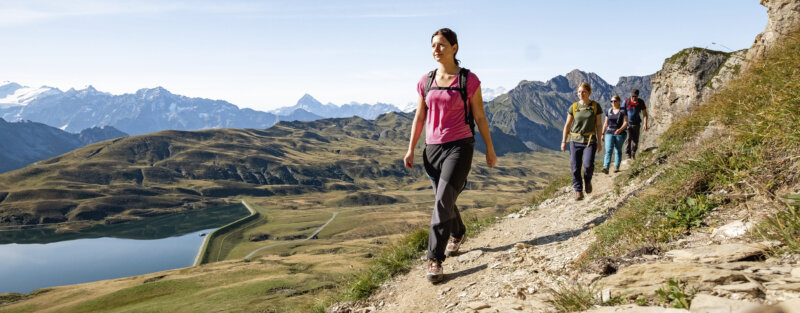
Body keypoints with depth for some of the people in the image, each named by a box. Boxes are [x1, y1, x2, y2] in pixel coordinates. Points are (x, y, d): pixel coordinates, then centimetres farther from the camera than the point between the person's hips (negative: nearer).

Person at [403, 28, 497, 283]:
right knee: (444, 200, 17)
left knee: (443, 201, -16)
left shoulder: (469, 80, -4)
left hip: (459, 146, -5)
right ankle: (457, 234, 46)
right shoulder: (426, 81, 7)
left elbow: (480, 117, 2)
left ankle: (435, 259, -10)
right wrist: (411, 149, 8)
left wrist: (490, 149, 6)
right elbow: (419, 118, 11)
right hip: (433, 148, 5)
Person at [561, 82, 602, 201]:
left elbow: (598, 125, 5)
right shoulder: (574, 107, 5)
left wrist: (599, 142, 3)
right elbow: (567, 125, 9)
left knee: (588, 164, -19)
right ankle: (578, 191, 11)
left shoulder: (595, 106, 2)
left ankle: (587, 180, 13)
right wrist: (563, 141, 6)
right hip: (575, 140, 2)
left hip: (590, 140, -2)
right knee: (575, 168, -2)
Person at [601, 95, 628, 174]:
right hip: (609, 133, 2)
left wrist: (620, 129, -24)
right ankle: (606, 168, -22)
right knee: (608, 150, -11)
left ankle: (616, 167, 18)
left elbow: (625, 122, -8)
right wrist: (602, 134, 12)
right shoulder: (608, 111, 10)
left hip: (620, 134, -2)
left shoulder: (623, 111, -1)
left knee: (618, 151, 6)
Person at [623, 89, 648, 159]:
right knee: (628, 139, -12)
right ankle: (628, 155, -10)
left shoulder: (641, 102, -1)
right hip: (628, 123, -2)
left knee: (635, 140, 6)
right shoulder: (626, 101, -6)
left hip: (636, 124, 2)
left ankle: (633, 155, 21)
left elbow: (644, 114, 3)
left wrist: (645, 123, -7)